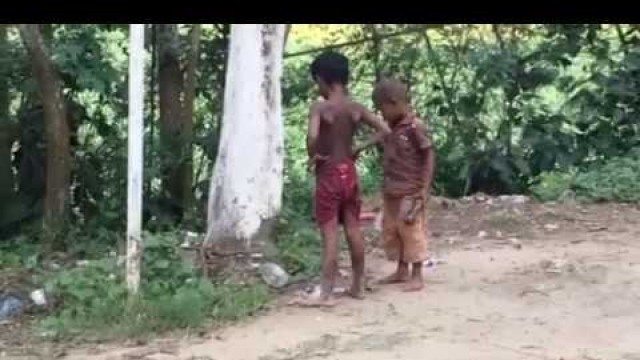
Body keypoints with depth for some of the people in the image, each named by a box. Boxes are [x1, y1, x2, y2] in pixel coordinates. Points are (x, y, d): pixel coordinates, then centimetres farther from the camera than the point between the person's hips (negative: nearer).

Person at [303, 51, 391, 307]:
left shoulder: (320, 108, -14)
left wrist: (313, 156, -12)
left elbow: (312, 136, -31)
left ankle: (326, 294, -3)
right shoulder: (356, 108, 1)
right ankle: (358, 286, 23)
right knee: (353, 231, 14)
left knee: (330, 235, -5)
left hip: (329, 175, -5)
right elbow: (386, 131, -2)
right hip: (349, 173, 5)